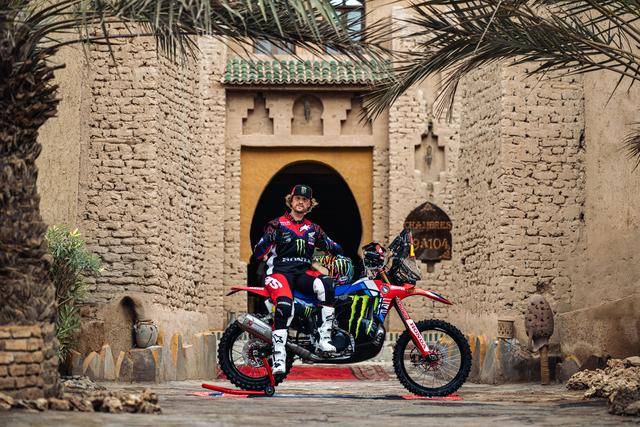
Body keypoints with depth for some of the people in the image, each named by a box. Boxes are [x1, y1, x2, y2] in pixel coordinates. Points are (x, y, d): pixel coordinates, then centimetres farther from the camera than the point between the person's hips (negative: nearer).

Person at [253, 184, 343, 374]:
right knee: (284, 305, -34)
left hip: (304, 272, 3)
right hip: (280, 271, -3)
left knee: (326, 285, -31)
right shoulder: (277, 224, 8)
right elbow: (258, 252, 1)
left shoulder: (313, 229, 22)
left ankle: (324, 338, -28)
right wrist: (268, 236, -13)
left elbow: (333, 247, 22)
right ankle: (279, 358, -32)